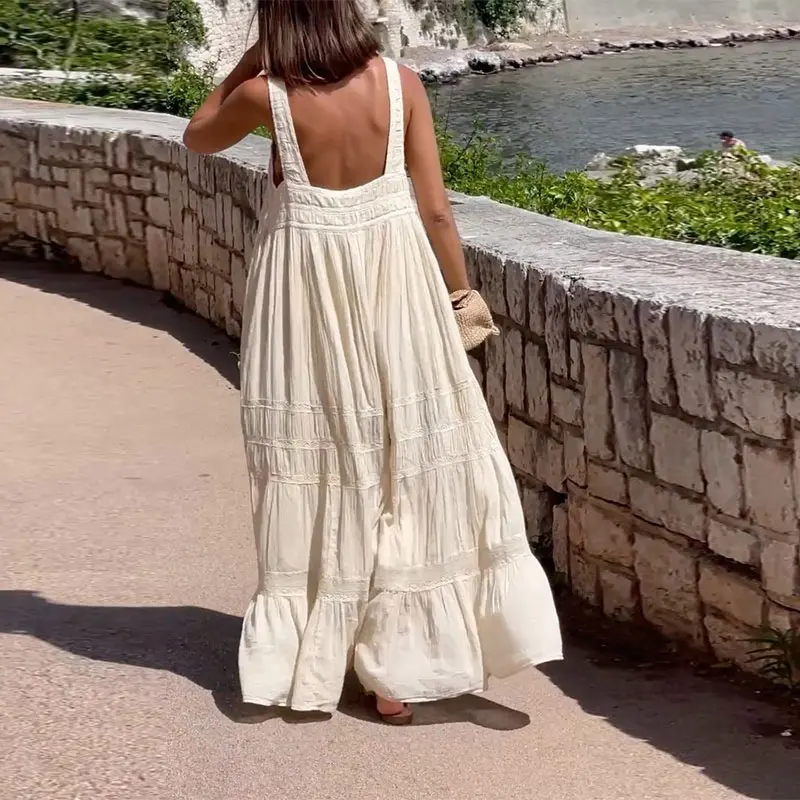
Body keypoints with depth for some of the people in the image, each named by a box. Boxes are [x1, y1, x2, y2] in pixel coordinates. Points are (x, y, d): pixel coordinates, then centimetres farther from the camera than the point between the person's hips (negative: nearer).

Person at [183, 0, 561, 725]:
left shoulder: (266, 95, -7)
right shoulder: (399, 83, -4)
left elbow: (198, 137, 14)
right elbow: (435, 210, -3)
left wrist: (250, 62, 11)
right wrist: (460, 292, 8)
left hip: (307, 284, -1)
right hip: (394, 282, 1)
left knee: (320, 466, 11)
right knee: (408, 460, 8)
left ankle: (319, 658, 22)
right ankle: (400, 664, 13)